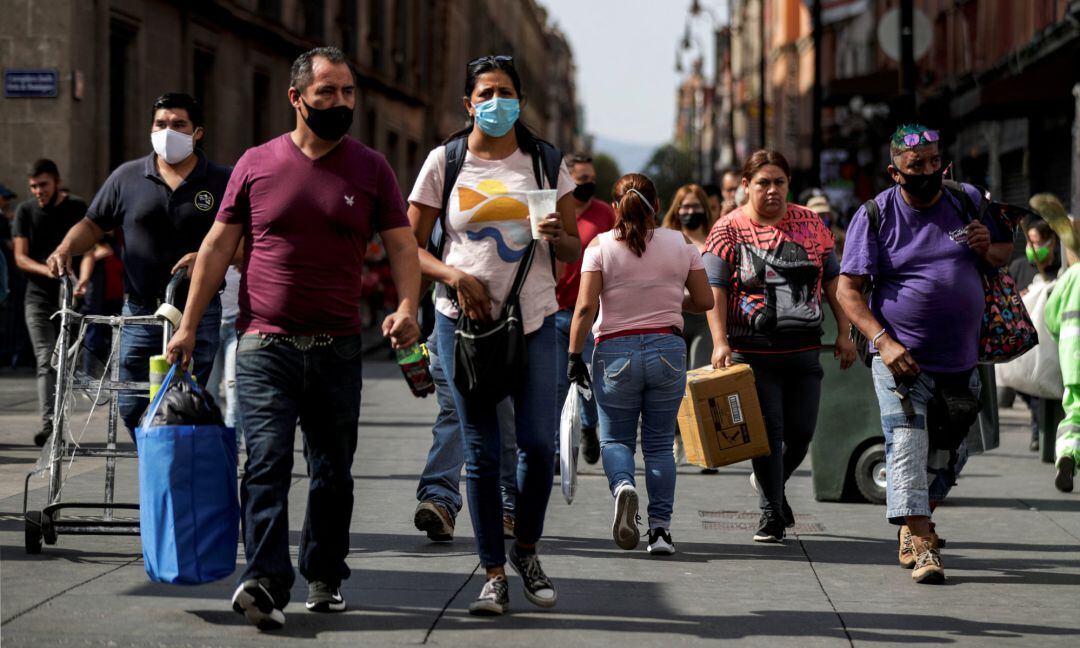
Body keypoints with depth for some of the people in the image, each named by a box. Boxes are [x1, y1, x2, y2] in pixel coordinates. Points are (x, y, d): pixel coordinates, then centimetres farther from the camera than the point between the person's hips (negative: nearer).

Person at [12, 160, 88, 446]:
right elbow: (20, 257, -2)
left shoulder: (76, 209, 4)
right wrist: (48, 270, -22)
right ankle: (47, 424, -18)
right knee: (46, 361, -12)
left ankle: (57, 424, 18)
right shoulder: (25, 212, 5)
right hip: (39, 297, 0)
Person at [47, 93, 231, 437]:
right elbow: (93, 224, 12)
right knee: (131, 405, 4)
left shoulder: (222, 182, 1)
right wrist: (65, 249, -7)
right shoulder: (127, 177, 7)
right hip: (140, 312, 2)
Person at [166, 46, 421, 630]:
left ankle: (324, 577, 22)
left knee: (333, 471, 10)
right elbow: (218, 245, 7)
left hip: (338, 347, 2)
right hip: (265, 345, -2)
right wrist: (189, 325, 4)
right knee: (267, 461, -13)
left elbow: (401, 245, 3)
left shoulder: (371, 169, 5)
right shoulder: (256, 164, 3)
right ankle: (264, 582, -20)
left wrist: (407, 306, -16)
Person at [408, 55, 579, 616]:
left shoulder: (544, 160, 7)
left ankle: (526, 551, 19)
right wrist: (453, 275, -13)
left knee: (539, 444, -5)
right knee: (481, 452, 0)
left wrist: (556, 237, -13)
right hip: (464, 318, -1)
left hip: (534, 318, 1)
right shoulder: (444, 162, 3)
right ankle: (493, 575, 8)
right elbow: (411, 246, 4)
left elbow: (574, 249, 10)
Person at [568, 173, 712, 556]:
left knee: (615, 438, 11)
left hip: (616, 352, -2)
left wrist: (574, 355, -3)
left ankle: (623, 486, -21)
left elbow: (585, 307, -9)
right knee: (659, 443, 10)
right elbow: (704, 301, 6)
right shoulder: (681, 244, 3)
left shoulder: (600, 246, -3)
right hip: (668, 350, 2)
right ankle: (660, 528, 1)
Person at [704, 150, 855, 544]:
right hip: (754, 353, -3)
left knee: (801, 431, 4)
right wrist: (720, 342, -18)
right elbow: (714, 289, -7)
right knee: (768, 431, -5)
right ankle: (771, 514, 8)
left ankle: (772, 483, 34)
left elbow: (833, 279, 13)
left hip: (804, 349, 3)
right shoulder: (729, 229, -1)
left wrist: (843, 333, 7)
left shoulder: (809, 223, 8)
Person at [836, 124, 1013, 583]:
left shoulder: (968, 201, 5)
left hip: (962, 358, 4)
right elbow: (848, 289, -7)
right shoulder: (875, 216, -5)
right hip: (902, 357, -4)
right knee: (908, 446, -13)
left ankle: (912, 522, 35)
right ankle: (921, 544, -12)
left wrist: (989, 249, -8)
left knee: (951, 453, 14)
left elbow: (1006, 254, 17)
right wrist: (883, 340, -20)